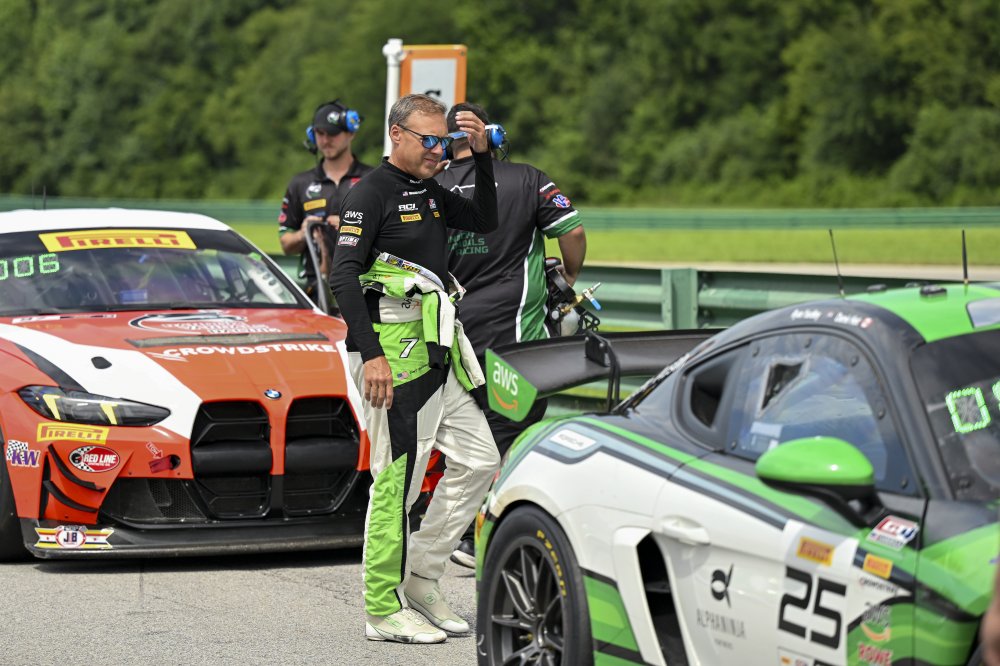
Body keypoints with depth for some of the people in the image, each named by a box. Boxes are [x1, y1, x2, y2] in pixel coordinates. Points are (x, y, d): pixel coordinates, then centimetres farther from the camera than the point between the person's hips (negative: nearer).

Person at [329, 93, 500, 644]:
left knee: (478, 460, 9)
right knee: (397, 479, -7)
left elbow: (485, 221, 25)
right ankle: (383, 610, -1)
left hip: (438, 351, 9)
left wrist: (482, 157, 11)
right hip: (393, 350, -9)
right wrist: (371, 354, -22)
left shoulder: (429, 193, 16)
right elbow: (343, 276, -16)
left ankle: (421, 577, 17)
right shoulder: (370, 194, -9)